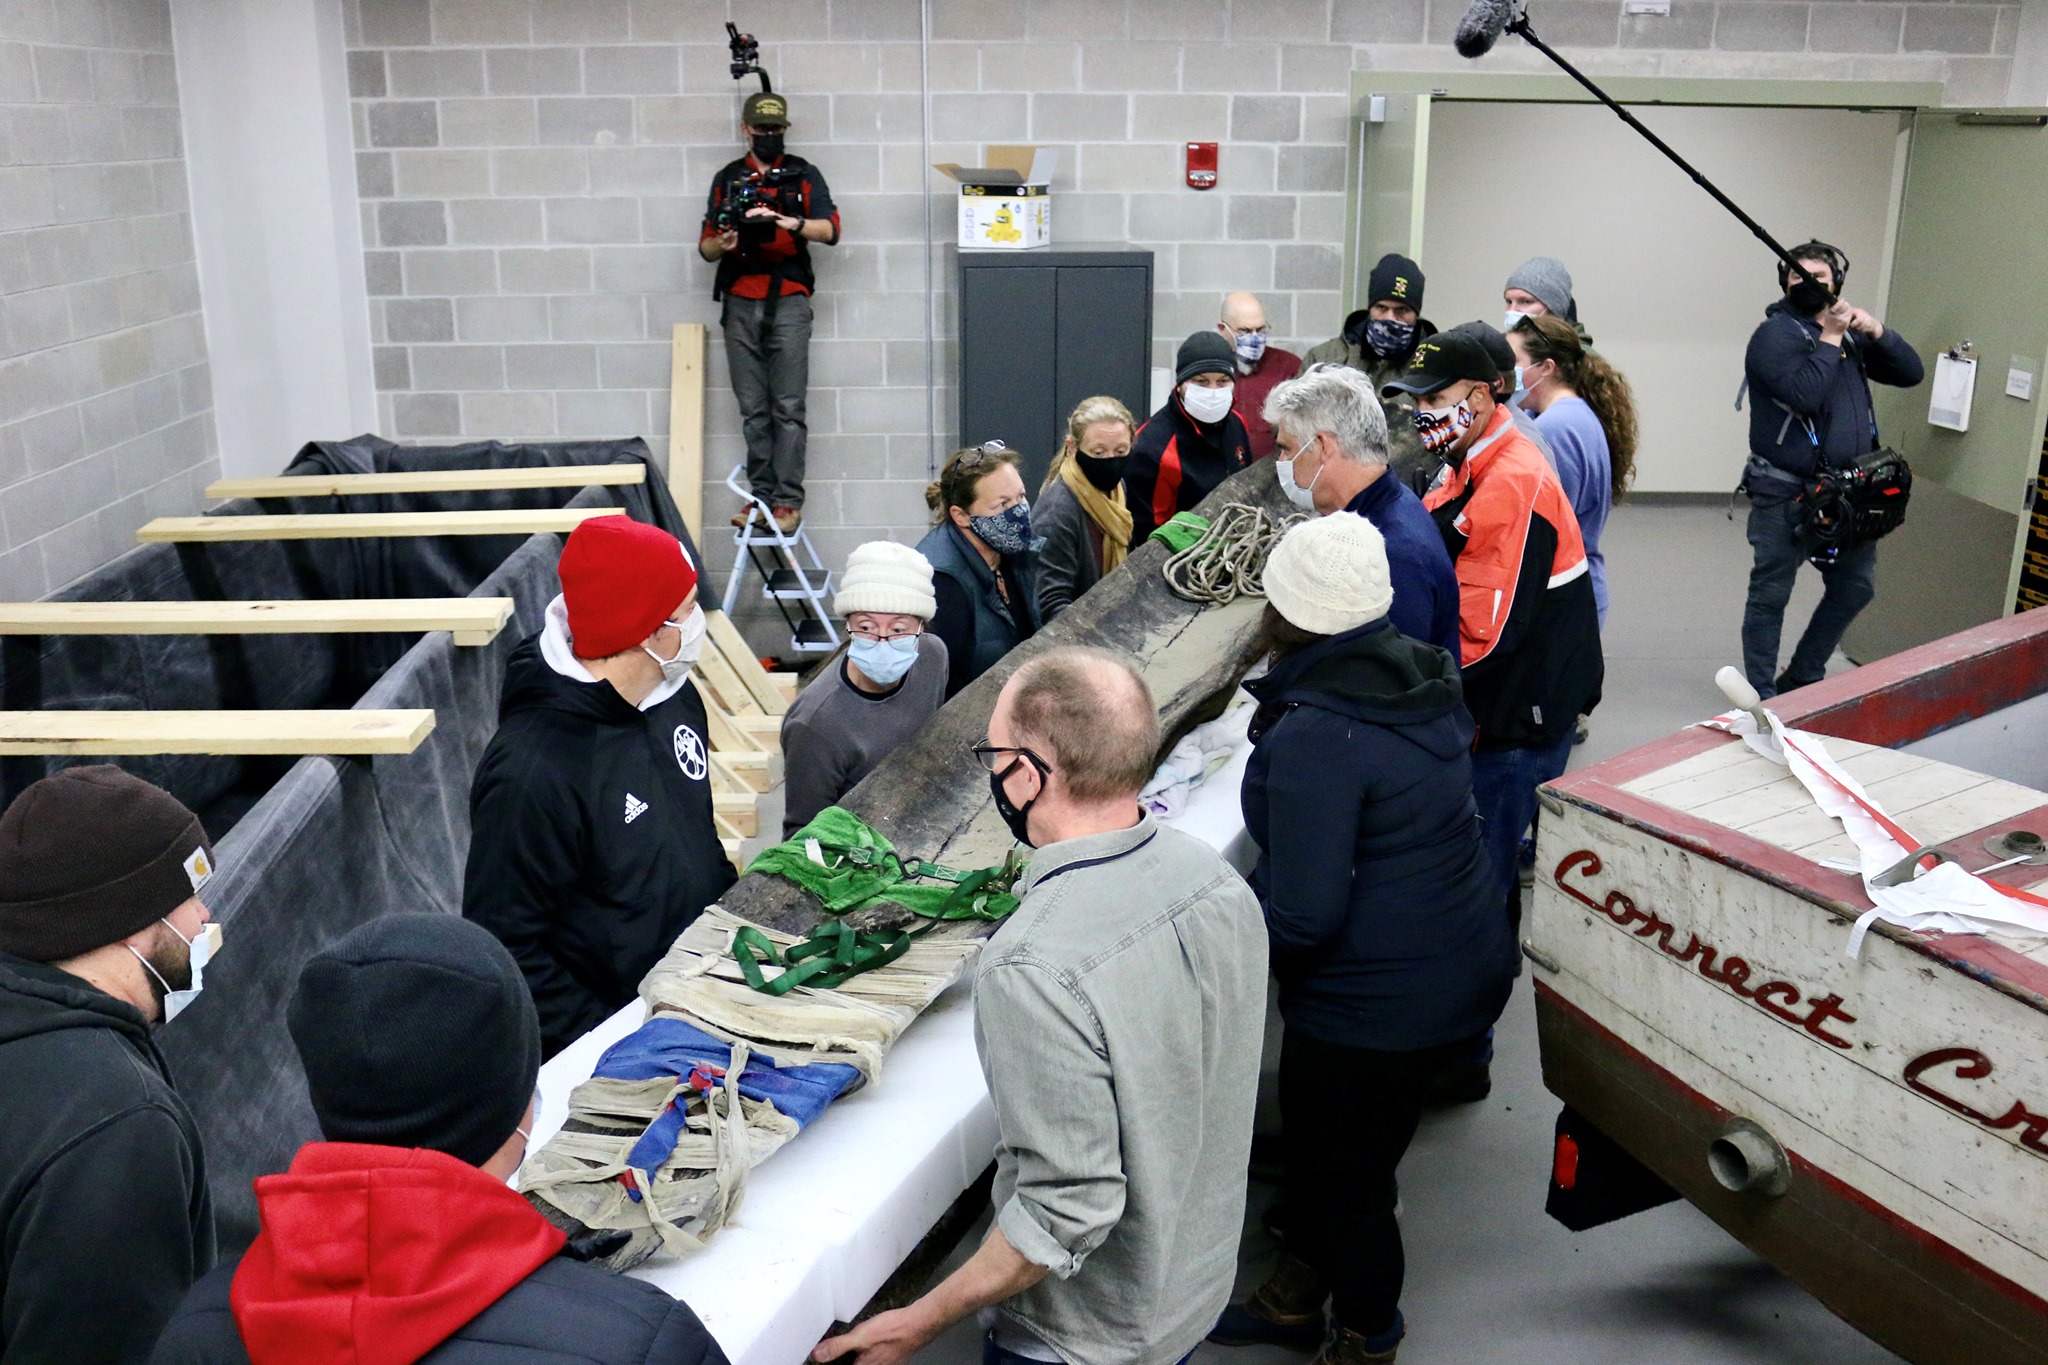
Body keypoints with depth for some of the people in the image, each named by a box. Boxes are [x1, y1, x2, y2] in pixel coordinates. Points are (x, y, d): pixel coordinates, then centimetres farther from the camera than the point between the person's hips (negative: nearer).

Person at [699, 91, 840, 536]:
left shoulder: (802, 174, 10)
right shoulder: (727, 179, 17)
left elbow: (830, 229, -3)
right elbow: (706, 247, 15)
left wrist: (786, 221, -20)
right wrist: (723, 243, -9)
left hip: (788, 301, -3)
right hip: (740, 303, 3)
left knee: (788, 408, -7)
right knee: (753, 411, 3)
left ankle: (788, 500, -7)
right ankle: (760, 496, 7)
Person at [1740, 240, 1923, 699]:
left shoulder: (1850, 334, 13)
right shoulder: (1776, 333, -8)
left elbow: (1911, 373, 9)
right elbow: (1804, 394, -23)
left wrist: (1877, 331, -5)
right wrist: (1829, 338, -16)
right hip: (1786, 494, -7)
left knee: (1855, 587, 16)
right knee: (1770, 594, 1)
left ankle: (1804, 678, 29)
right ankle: (1762, 692, 10)